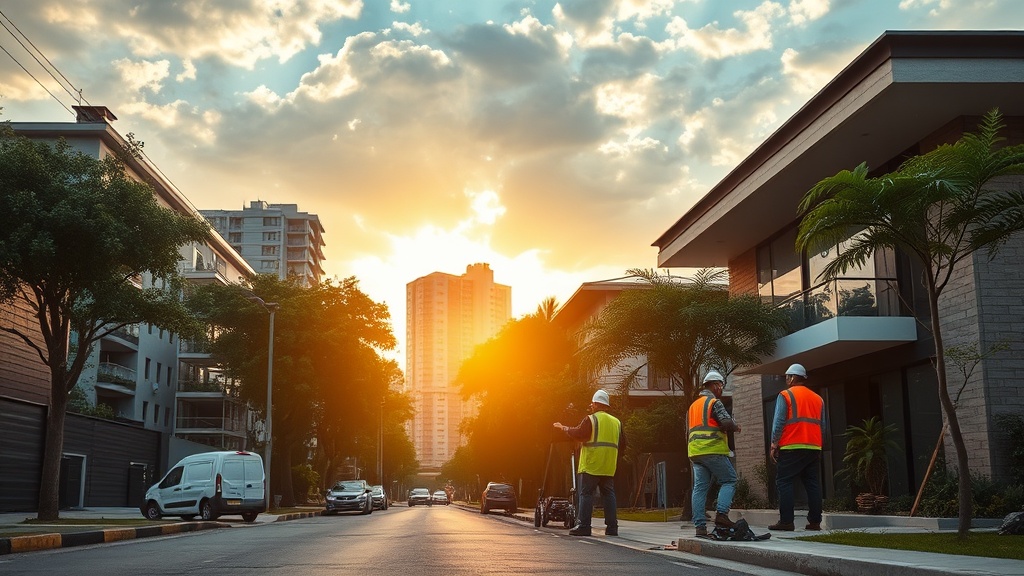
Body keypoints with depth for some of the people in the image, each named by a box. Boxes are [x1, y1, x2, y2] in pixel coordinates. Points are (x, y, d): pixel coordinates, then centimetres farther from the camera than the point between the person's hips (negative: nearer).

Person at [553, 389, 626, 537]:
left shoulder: (590, 419, -4)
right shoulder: (616, 422, 15)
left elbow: (578, 434, -13)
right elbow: (622, 445, 16)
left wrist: (564, 428, 1)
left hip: (591, 465, -6)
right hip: (609, 467, 6)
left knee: (586, 494, -3)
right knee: (609, 494, 9)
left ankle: (583, 526, -7)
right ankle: (612, 527, 7)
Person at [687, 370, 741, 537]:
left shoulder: (693, 406, 23)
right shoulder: (714, 402, -3)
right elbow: (727, 423, -15)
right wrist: (736, 427, 5)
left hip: (695, 452, 7)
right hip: (713, 451, -7)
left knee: (700, 488, 4)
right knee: (729, 481, 2)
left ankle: (699, 526, 0)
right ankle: (721, 514, -14)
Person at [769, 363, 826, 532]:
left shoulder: (785, 395, 0)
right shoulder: (817, 398, 17)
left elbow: (778, 422, -7)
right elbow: (822, 426, 16)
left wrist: (774, 445, -4)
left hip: (791, 448, -5)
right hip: (814, 448, 5)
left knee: (784, 483, -3)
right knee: (813, 484, 7)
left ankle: (786, 522, -9)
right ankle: (814, 522, 5)